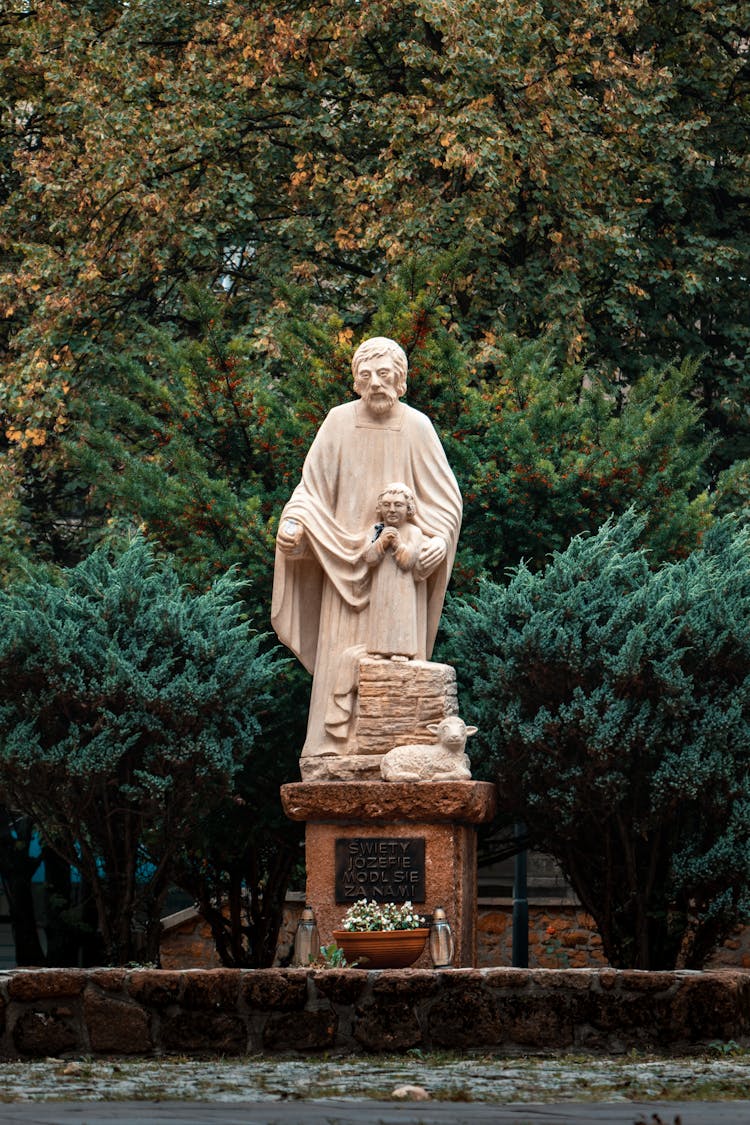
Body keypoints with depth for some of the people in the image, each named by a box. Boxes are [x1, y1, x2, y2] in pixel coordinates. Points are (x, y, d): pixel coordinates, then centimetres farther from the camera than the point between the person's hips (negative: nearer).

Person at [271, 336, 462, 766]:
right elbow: (313, 487, 7)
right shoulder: (339, 422, 3)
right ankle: (337, 749, -7)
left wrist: (437, 539, -16)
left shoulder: (417, 427, 0)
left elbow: (445, 499, 2)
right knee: (341, 659, -5)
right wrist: (294, 523, -11)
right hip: (347, 561, 1)